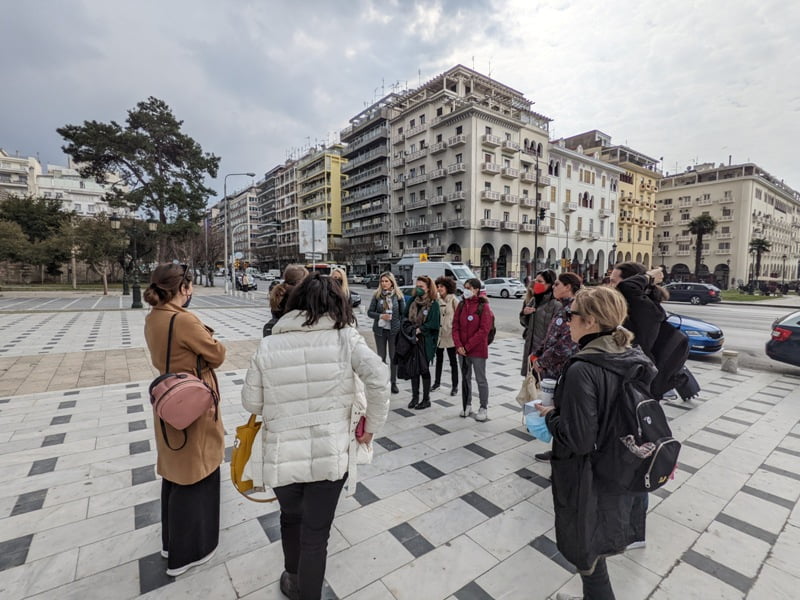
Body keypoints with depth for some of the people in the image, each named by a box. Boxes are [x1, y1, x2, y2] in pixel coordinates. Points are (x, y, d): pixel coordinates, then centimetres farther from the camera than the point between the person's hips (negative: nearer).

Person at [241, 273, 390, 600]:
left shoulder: (267, 344, -6)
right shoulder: (345, 336, -9)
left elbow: (251, 403, 2)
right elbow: (379, 380, -19)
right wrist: (371, 426, -4)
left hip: (282, 457, 3)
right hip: (330, 456, -2)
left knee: (290, 517, 31)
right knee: (316, 534, 18)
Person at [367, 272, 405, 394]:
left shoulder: (398, 295, -2)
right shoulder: (377, 295, 0)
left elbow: (404, 312, 1)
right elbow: (369, 312, 1)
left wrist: (401, 327, -6)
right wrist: (381, 316, -15)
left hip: (394, 330, -1)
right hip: (380, 330, 1)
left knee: (393, 356, 6)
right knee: (381, 356, 10)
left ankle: (393, 382, 19)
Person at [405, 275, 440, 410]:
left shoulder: (433, 304, -8)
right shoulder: (413, 301, 7)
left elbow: (432, 324, -14)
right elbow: (406, 317, 6)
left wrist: (418, 330, -17)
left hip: (426, 341, -5)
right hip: (412, 340, 5)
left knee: (424, 369, 5)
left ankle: (426, 399, 18)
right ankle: (415, 397, 25)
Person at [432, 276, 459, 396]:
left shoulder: (453, 300, -11)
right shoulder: (437, 300, 4)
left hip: (450, 334, -5)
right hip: (439, 334, 6)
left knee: (453, 361, 7)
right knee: (439, 359, 18)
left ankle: (455, 385, 17)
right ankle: (437, 382, 32)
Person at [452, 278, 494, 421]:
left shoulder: (484, 306, -10)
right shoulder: (461, 305, 6)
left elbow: (484, 330, -15)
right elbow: (455, 326, 3)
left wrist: (468, 346, -16)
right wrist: (459, 345, -10)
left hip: (478, 350, -5)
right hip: (462, 349, 5)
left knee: (481, 379, 6)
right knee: (465, 377, 15)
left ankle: (484, 408, 19)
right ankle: (467, 405, 30)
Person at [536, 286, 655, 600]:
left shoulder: (582, 369, -29)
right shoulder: (639, 361, -5)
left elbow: (577, 440, -28)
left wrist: (550, 415, -10)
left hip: (590, 482, -7)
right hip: (623, 476, 7)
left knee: (588, 554, 17)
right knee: (598, 547, 28)